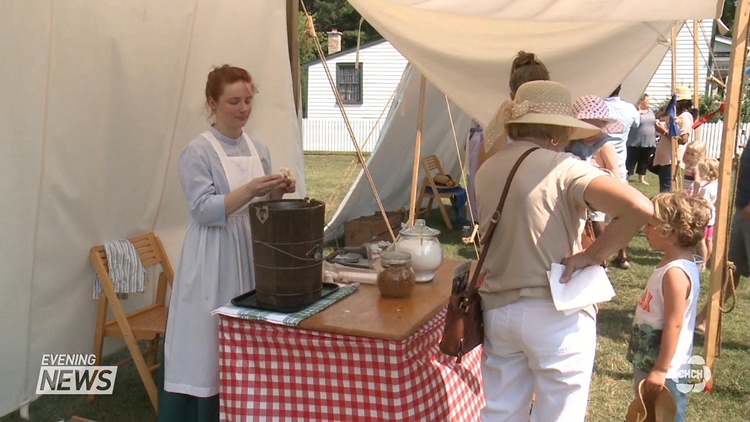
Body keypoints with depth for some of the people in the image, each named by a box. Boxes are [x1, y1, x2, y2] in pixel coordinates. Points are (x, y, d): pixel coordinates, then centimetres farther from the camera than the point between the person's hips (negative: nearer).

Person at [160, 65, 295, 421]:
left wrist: (277, 193, -5)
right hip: (213, 261, -6)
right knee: (208, 343, -1)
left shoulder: (258, 149, 10)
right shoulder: (198, 151, -8)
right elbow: (203, 210, -17)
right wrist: (249, 191, -26)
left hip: (252, 254, 6)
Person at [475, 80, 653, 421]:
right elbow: (639, 208, -27)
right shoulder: (565, 169, -16)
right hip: (555, 315, -5)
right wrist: (593, 255, -15)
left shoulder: (486, 171, 2)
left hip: (497, 310, 6)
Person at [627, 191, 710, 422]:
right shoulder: (672, 264, 5)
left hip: (664, 368, -10)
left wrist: (660, 370, -22)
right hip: (648, 360, 10)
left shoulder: (676, 272, -25)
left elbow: (674, 324, -26)